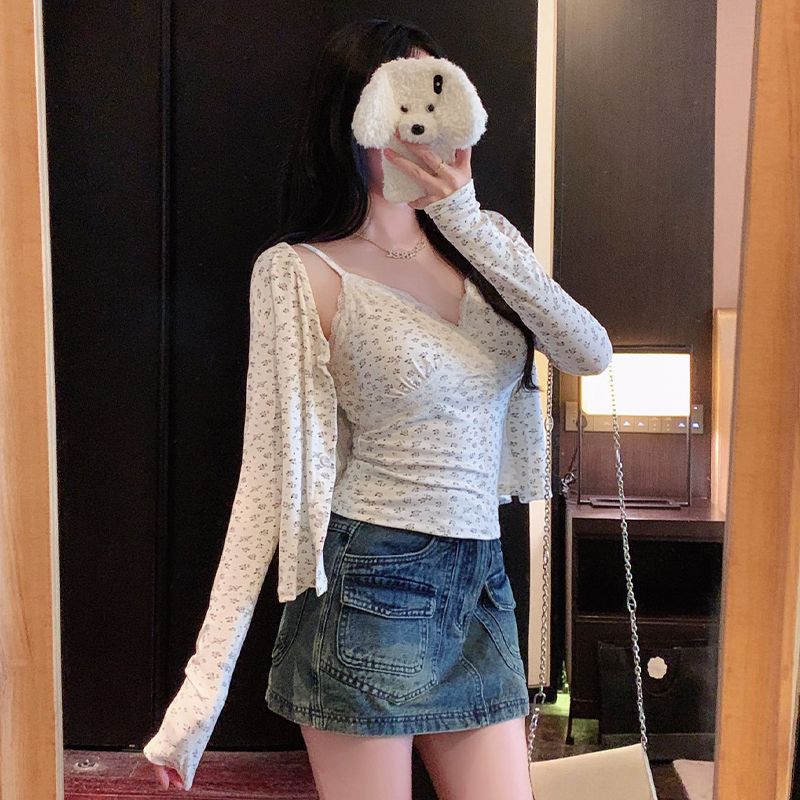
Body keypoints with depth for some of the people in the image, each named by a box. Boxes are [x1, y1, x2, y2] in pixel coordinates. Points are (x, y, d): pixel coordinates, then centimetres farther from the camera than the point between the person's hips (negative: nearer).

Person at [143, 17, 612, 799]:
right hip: (370, 587, -5)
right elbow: (269, 473, -10)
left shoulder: (484, 241, 7)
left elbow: (590, 354, -8)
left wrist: (468, 222, -18)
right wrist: (206, 680, -13)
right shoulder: (303, 272, -9)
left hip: (481, 587, 5)